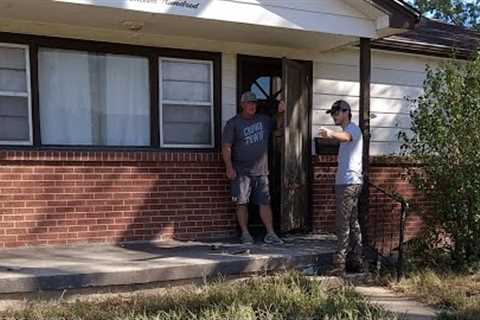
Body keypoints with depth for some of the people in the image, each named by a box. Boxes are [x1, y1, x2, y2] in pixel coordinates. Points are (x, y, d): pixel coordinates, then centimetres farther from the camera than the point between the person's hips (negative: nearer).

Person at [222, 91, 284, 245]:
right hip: (241, 172, -3)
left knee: (265, 202, 1)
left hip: (261, 171, 3)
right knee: (242, 203, -1)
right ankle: (245, 233, 8)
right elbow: (226, 147, -6)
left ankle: (270, 234, 4)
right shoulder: (233, 123, -1)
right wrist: (229, 167, -15)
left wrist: (281, 113, 8)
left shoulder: (264, 120, 12)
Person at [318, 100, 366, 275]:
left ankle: (339, 265, -11)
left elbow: (345, 137, -35)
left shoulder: (353, 128, -10)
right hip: (348, 183, 11)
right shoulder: (348, 130, 23)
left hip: (348, 183, -11)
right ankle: (357, 262, 18)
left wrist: (331, 134, -55)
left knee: (343, 225, -11)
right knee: (353, 223, 12)